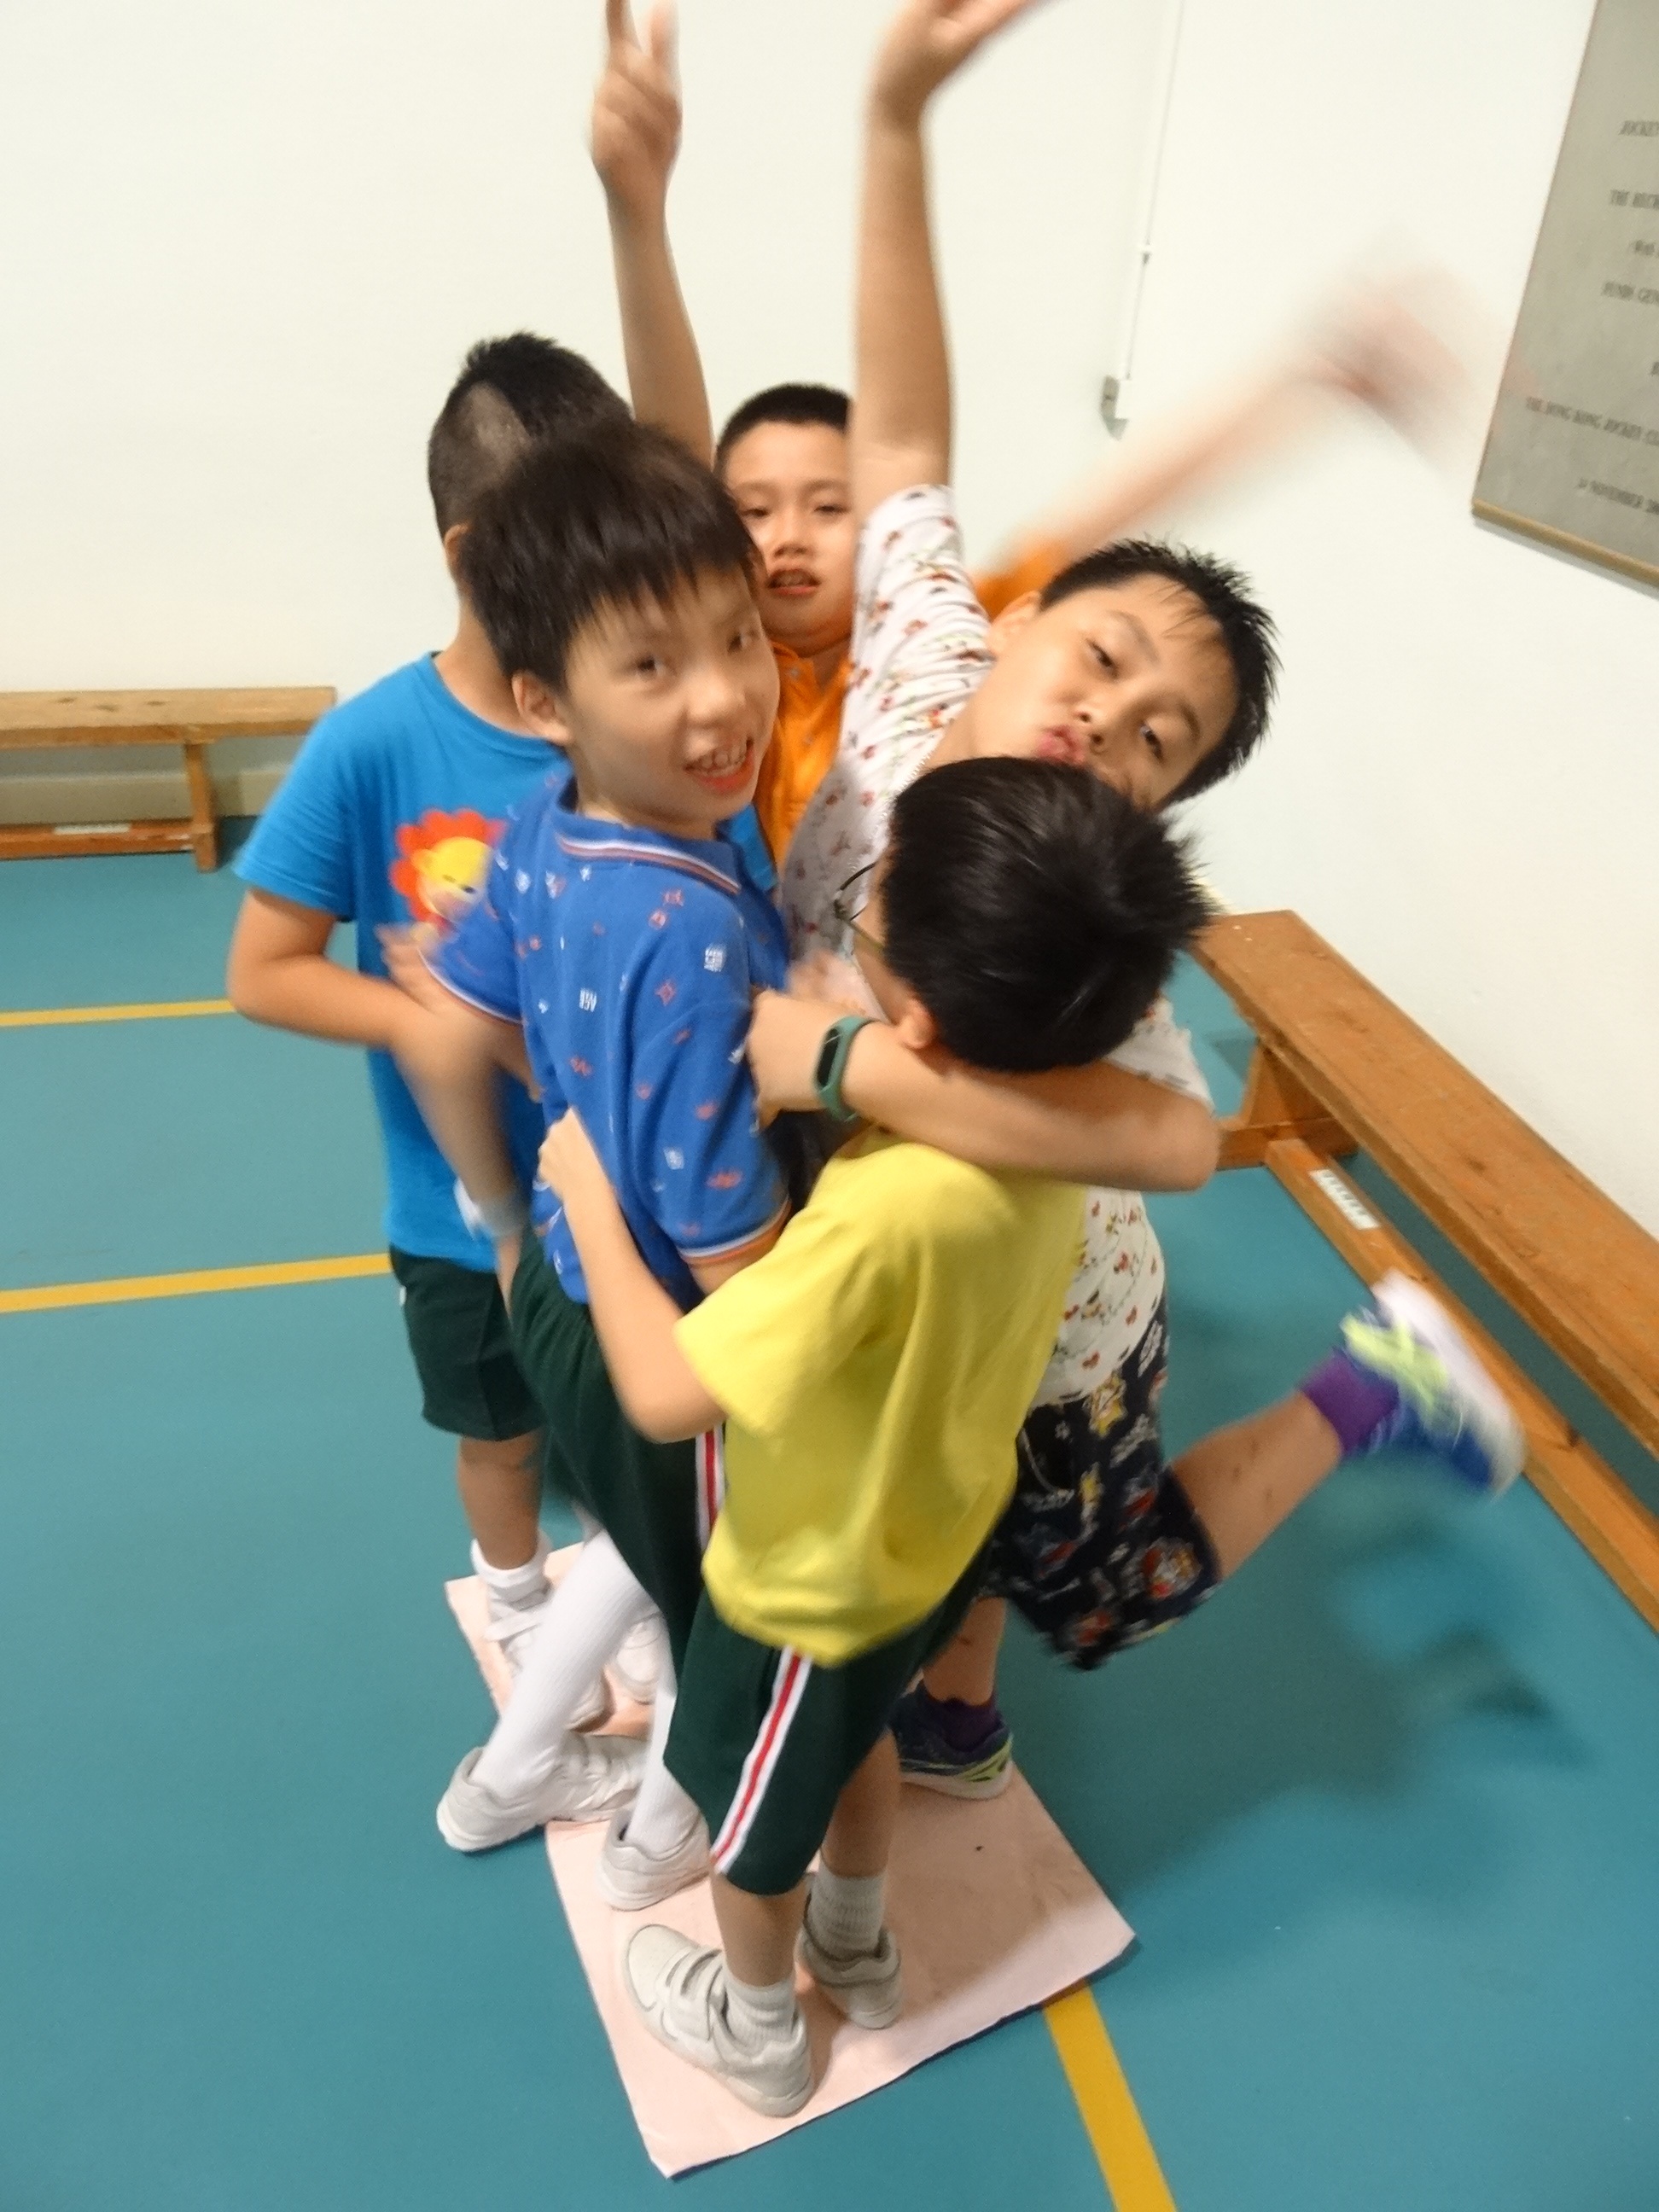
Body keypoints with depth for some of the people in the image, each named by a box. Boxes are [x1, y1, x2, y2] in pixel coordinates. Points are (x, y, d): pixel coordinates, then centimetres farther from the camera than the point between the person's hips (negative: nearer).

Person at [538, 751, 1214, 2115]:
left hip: (811, 1584, -7)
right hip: (933, 1539, 7)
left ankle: (758, 2034, 54)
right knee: (857, 1738, 36)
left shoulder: (885, 1212, -43)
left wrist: (589, 1197, -24)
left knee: (754, 1815, 24)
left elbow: (666, 1392, -36)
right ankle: (856, 1948, 63)